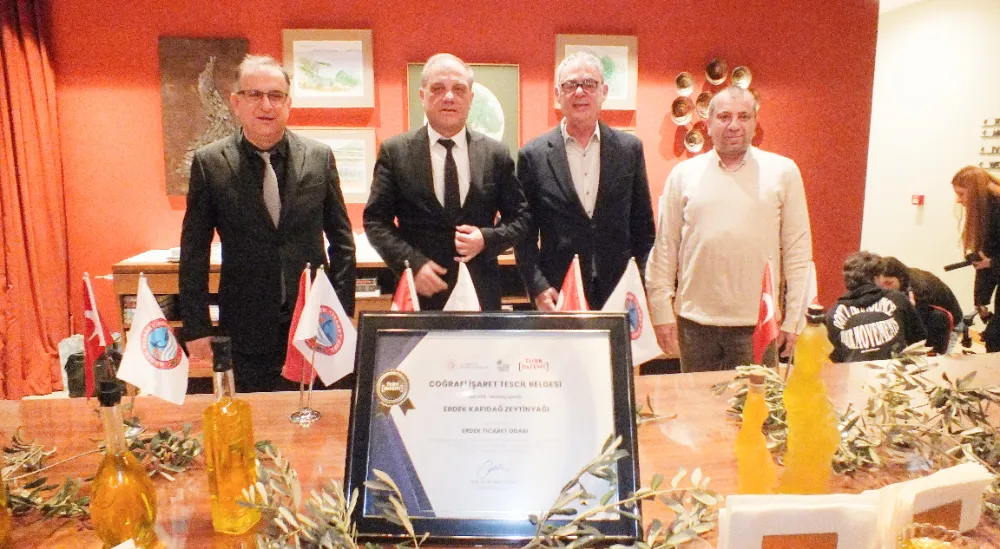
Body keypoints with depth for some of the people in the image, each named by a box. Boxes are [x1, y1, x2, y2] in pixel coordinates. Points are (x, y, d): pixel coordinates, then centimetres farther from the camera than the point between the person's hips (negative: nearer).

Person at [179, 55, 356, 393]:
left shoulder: (319, 158, 0)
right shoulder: (209, 163, -2)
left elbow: (341, 238, 5)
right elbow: (194, 250, 1)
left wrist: (342, 312, 0)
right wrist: (196, 327, -1)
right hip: (247, 327, 0)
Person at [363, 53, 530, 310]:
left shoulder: (496, 154, 3)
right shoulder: (395, 151, 0)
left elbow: (520, 218, 8)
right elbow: (375, 220, -1)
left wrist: (487, 239, -11)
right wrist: (412, 263, -14)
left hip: (480, 293, 1)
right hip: (418, 292, -1)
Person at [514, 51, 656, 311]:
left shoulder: (630, 148, 5)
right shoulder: (533, 155, 0)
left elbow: (643, 226, 8)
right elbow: (524, 231, 2)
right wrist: (538, 288, -8)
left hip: (620, 295, 2)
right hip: (557, 297, -1)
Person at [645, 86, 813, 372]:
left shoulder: (783, 171, 3)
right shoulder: (683, 174, 5)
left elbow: (798, 249, 3)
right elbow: (664, 247, 5)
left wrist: (795, 317, -1)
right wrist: (662, 311, 1)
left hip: (758, 324, -1)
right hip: (694, 321, 1)